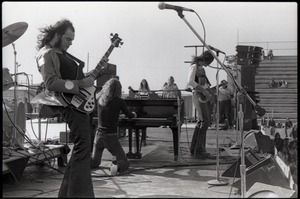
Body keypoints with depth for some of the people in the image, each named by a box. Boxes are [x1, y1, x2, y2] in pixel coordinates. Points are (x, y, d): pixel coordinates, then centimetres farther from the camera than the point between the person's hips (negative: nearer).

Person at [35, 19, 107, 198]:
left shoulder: (63, 53, 21)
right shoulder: (47, 54, -8)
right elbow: (51, 83, -22)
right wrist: (80, 83, -22)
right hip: (70, 103, -10)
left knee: (85, 147, 12)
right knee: (83, 146, -15)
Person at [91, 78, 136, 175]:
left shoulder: (100, 100, 2)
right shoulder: (119, 101, -9)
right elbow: (129, 115, 7)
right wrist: (134, 114, 31)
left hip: (99, 135, 4)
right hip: (111, 137, -4)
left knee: (94, 162, 22)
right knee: (124, 163, 7)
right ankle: (116, 166, -23)